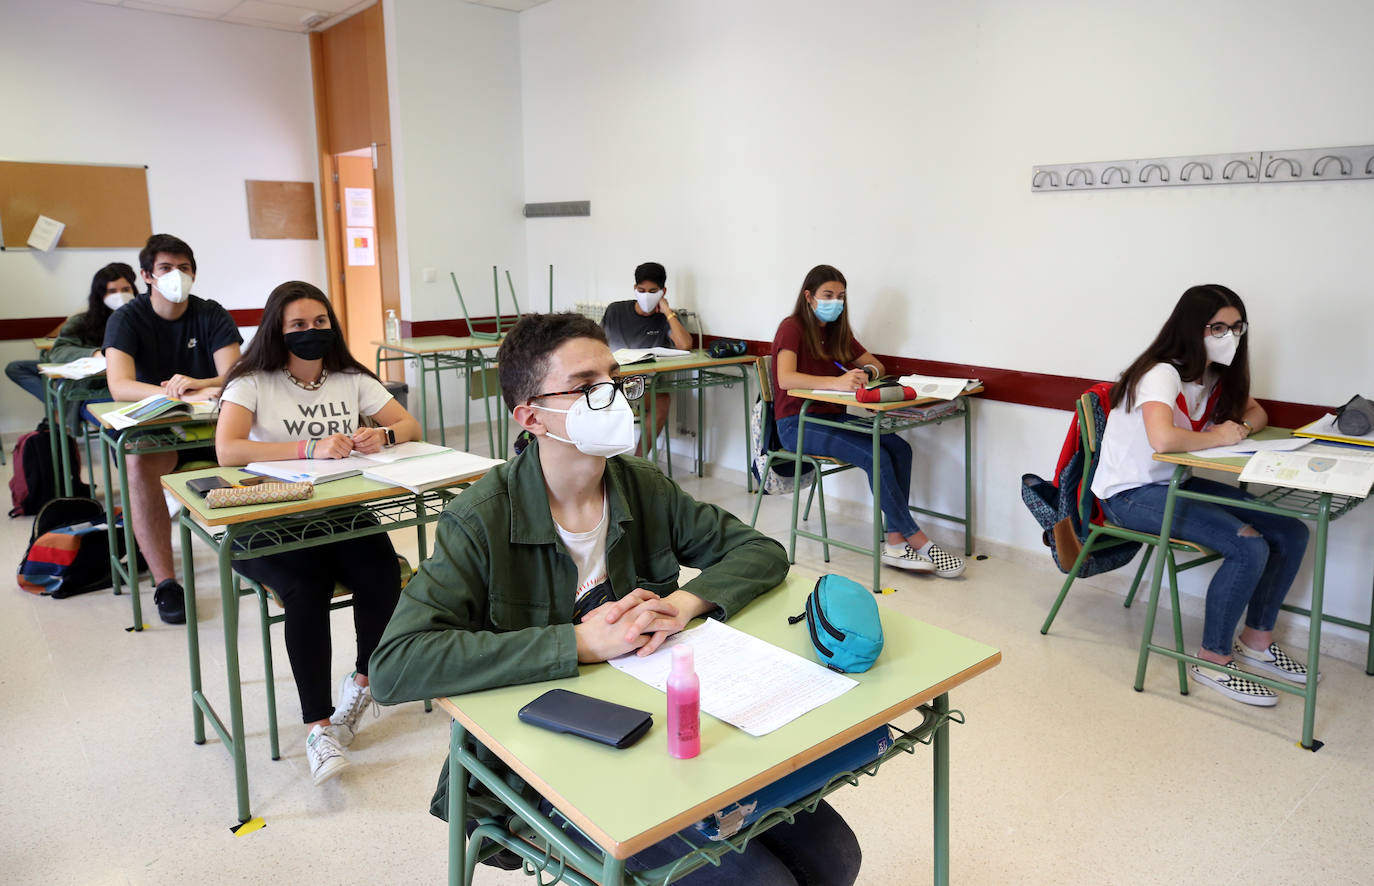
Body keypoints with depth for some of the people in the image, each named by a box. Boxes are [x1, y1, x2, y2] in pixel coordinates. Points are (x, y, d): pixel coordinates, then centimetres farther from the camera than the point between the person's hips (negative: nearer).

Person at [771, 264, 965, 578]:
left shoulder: (837, 331, 15)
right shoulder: (792, 328, -9)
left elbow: (876, 365, 20)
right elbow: (786, 378, -27)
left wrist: (867, 371, -6)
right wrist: (836, 382, -41)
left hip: (832, 416, 7)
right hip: (797, 424, -7)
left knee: (899, 447, -18)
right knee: (876, 457, -26)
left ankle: (895, 543, -19)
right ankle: (917, 541, -16)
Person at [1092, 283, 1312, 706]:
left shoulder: (1216, 374, 6)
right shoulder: (1162, 374, -22)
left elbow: (1255, 413, 20)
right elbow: (1163, 438, -40)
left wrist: (1242, 426, -5)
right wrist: (1219, 437, -21)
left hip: (1177, 483, 9)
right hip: (1131, 494, -9)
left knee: (1291, 533, -1)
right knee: (1250, 548, -22)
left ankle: (1256, 642, 15)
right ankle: (1214, 661, -4)